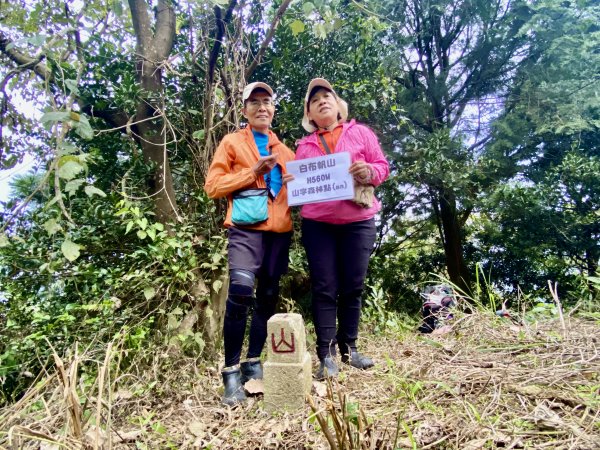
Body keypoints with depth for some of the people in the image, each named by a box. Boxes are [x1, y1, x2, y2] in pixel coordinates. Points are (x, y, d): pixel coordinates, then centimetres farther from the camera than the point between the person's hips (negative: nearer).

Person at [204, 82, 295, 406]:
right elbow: (212, 185, -1)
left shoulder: (284, 150, 21)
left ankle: (253, 364, 21)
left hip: (279, 229, 6)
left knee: (268, 297, 8)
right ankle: (231, 373, -10)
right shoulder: (232, 142, 9)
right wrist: (253, 171, -10)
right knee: (240, 291, -23)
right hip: (246, 227, -5)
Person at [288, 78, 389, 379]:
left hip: (358, 221, 0)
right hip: (317, 224, 1)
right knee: (324, 288, -1)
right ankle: (326, 354, 3)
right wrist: (290, 183, -8)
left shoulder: (360, 133, 11)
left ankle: (348, 348, 18)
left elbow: (382, 166, 7)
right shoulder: (304, 145, 16)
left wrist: (370, 173, -15)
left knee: (353, 286, 5)